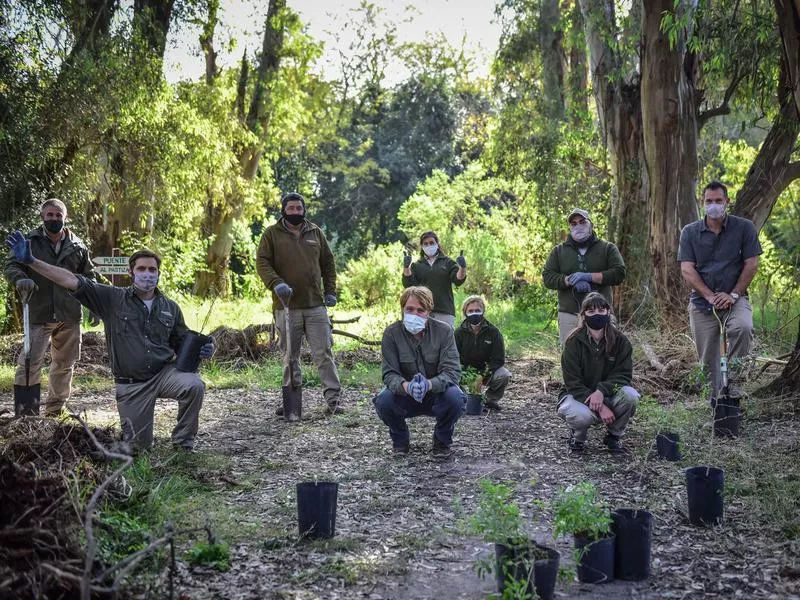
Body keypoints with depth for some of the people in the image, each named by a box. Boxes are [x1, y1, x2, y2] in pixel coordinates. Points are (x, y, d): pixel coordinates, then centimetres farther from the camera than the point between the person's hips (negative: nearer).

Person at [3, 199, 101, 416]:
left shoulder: (77, 246, 6)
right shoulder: (30, 242, -1)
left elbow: (89, 276, 14)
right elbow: (11, 266, -3)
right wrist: (20, 279, -27)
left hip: (70, 316, 3)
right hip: (38, 315, -3)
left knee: (65, 363, 13)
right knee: (29, 364, -11)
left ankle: (54, 409, 30)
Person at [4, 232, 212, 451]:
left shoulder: (170, 308, 5)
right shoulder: (113, 299, -4)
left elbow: (183, 344, 15)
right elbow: (72, 281, -13)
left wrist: (203, 349, -9)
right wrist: (30, 261, -22)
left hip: (164, 373, 1)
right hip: (131, 384, -1)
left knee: (194, 385, -31)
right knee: (139, 446, 1)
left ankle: (183, 445, -9)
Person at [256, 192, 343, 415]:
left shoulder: (315, 232, 12)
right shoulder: (272, 234, 4)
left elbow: (328, 262, 17)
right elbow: (262, 262, -2)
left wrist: (330, 290, 8)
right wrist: (276, 283, -19)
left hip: (315, 305, 1)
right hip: (286, 306, -1)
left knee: (323, 353, -2)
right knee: (290, 355, 6)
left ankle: (333, 398, -1)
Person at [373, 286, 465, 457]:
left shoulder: (443, 331, -14)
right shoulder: (392, 333, -12)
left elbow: (452, 371, -22)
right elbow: (389, 373, -18)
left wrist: (429, 384, -44)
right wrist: (405, 386, -43)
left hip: (437, 393, 0)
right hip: (404, 395, 1)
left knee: (454, 397, -33)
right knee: (383, 401, -30)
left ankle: (442, 440, -2)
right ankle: (400, 439, 3)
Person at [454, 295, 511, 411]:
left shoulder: (493, 332, -9)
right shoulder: (460, 332, -6)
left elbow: (498, 359, -11)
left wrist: (482, 376, -25)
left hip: (487, 371, 0)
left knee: (504, 376, -30)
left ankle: (491, 400, 0)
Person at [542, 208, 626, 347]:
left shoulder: (607, 248, 9)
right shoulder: (559, 251, 14)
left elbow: (619, 273, -4)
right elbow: (547, 277, 3)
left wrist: (589, 276, -13)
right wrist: (570, 281, -14)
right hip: (569, 314, 1)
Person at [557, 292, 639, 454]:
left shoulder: (619, 340, -7)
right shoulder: (574, 342, -14)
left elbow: (623, 374, -10)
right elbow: (573, 383, -16)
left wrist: (601, 391, -30)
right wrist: (600, 408, -27)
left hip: (607, 393, 3)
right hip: (577, 395, -3)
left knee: (630, 395, -29)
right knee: (582, 415, -37)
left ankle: (614, 435, -1)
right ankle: (578, 436, 2)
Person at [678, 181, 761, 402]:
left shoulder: (744, 227, 2)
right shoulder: (690, 232, 4)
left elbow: (751, 264, -1)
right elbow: (687, 269, -3)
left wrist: (733, 295, -11)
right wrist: (710, 296, -14)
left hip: (734, 299, -1)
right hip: (701, 302, 2)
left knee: (743, 328, -33)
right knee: (708, 358, 1)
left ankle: (732, 376, -17)